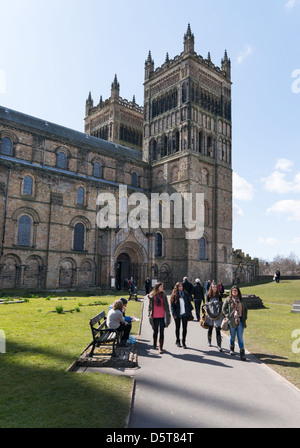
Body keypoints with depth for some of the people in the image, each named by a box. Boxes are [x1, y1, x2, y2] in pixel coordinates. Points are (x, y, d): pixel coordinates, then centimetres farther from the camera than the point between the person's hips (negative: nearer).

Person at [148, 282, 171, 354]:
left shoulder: (163, 295, 4)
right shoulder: (152, 296, 1)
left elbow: (166, 305, 8)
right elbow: (150, 305, 6)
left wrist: (168, 314, 6)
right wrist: (149, 314, 2)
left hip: (162, 316, 0)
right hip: (155, 316, 0)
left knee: (162, 332, 0)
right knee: (155, 331, 11)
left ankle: (160, 347, 7)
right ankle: (154, 344, 35)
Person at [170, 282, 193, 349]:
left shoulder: (185, 294, 6)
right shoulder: (174, 295, -2)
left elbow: (189, 303, 12)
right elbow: (172, 305, -3)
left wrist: (190, 310, 4)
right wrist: (174, 314, -10)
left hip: (185, 314, 2)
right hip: (177, 315, -2)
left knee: (184, 328, 2)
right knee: (177, 328, 11)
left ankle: (183, 342, 12)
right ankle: (178, 341, 26)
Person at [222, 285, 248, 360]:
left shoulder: (241, 300, 7)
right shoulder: (228, 300, -1)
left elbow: (245, 309, 17)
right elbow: (224, 308, 1)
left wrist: (244, 317, 7)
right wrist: (228, 316, -8)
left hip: (240, 320, 1)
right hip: (232, 321, -1)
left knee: (240, 337, -1)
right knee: (232, 336, 12)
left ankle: (242, 352, 1)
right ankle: (232, 348, 33)